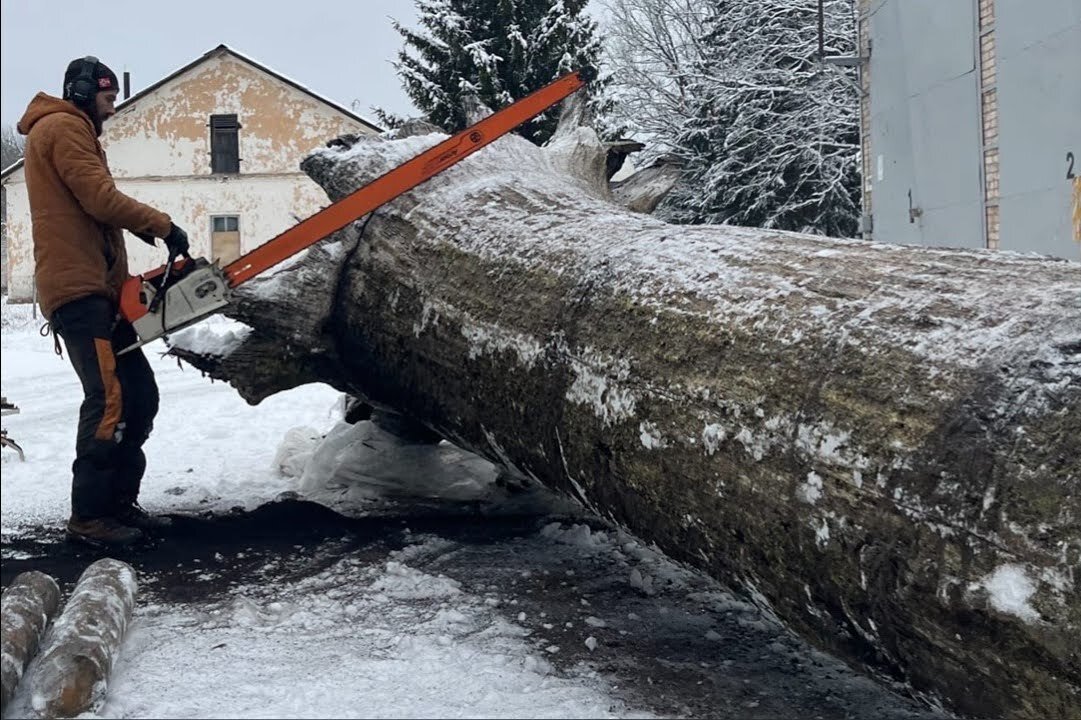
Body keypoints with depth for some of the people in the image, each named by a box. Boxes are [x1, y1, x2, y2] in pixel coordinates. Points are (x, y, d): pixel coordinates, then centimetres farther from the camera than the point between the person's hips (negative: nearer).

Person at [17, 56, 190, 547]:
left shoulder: (74, 132, 28)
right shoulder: (63, 127, -3)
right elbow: (101, 198, -15)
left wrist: (143, 230, 11)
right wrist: (162, 226, -8)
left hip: (97, 289, 10)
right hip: (78, 290, -10)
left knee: (139, 395, 6)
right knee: (110, 398, -16)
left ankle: (120, 502, 11)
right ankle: (88, 516, -12)